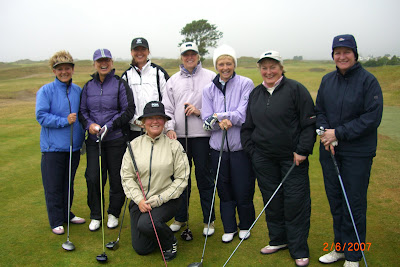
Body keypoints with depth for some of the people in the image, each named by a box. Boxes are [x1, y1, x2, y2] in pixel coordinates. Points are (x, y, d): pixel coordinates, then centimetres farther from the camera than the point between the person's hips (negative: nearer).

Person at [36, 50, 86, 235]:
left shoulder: (78, 91, 7)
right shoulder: (45, 91, -7)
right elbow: (41, 116, -12)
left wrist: (82, 137, 8)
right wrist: (64, 121, -20)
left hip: (74, 146, 4)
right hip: (53, 147, -4)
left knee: (69, 183, 17)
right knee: (53, 186, 4)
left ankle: (67, 214, 32)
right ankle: (56, 221, 17)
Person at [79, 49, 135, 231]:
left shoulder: (120, 84, -2)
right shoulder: (88, 86, 10)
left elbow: (128, 111, -6)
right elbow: (82, 110, 14)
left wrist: (109, 126, -14)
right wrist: (89, 124, -7)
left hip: (116, 140, -3)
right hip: (94, 140, 3)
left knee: (116, 178, 5)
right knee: (93, 178, 0)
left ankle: (114, 214, 25)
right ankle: (95, 216, 19)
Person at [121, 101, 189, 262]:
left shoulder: (174, 146, -6)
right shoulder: (134, 145, 2)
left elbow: (181, 179, -7)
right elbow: (127, 176, 1)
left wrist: (159, 199, -14)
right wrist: (139, 200, -13)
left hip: (166, 200, -3)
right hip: (140, 200, 3)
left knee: (145, 224, -29)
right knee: (141, 248, 0)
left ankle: (170, 243, 2)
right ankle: (159, 231, 32)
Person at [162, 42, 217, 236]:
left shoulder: (210, 77, 4)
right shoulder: (173, 80, 14)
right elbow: (167, 108, 11)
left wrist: (200, 111, -12)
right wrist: (170, 128, -3)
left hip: (203, 134, -3)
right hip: (179, 135, 3)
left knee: (204, 176, 1)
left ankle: (209, 219, 15)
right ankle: (180, 217, 23)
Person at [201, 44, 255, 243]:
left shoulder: (246, 84, -3)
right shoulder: (209, 89, 7)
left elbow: (243, 115, -12)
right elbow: (207, 121, 1)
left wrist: (218, 116, -12)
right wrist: (221, 121, -18)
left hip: (241, 147, -3)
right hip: (218, 148, 3)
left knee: (243, 191, 4)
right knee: (224, 191, 11)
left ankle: (245, 226, 29)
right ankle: (229, 228, 29)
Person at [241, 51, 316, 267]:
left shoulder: (295, 89, -5)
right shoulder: (255, 94, 12)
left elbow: (309, 123, -7)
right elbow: (247, 126, 18)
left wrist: (302, 150, -11)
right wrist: (251, 150, 9)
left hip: (293, 157, -5)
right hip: (263, 158, 5)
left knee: (295, 201, 0)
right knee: (271, 200, 12)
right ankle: (278, 240, 31)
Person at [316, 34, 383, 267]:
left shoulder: (368, 81, -9)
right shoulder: (327, 80, 8)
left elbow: (372, 117, -14)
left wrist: (339, 133, -16)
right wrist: (326, 133, -6)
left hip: (357, 153, -5)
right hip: (330, 151, 5)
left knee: (354, 204, 3)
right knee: (335, 201, 13)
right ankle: (340, 248, 30)